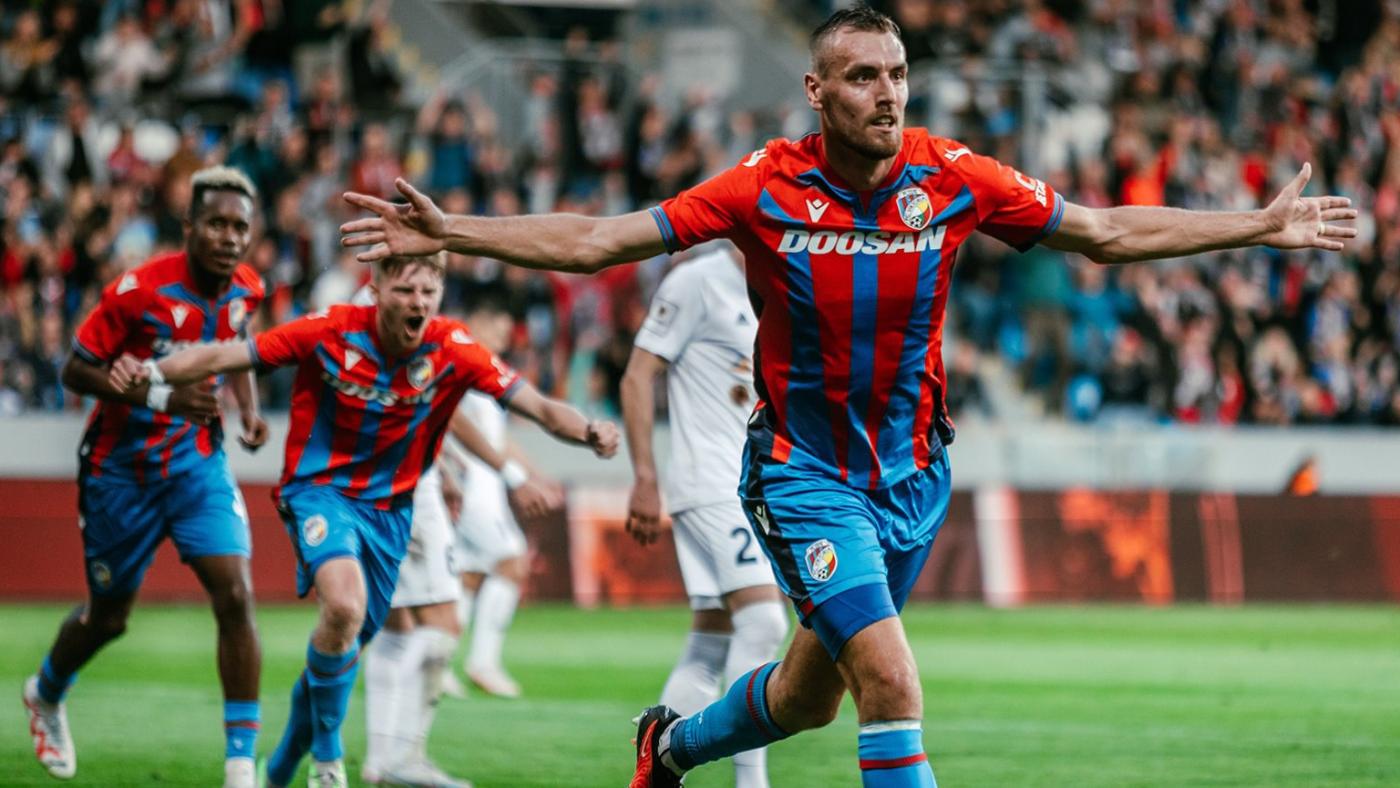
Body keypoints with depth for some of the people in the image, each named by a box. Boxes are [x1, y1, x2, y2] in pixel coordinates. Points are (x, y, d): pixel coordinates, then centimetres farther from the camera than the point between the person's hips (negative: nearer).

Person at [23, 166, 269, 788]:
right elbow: (76, 370, -18)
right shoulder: (141, 289, -23)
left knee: (235, 597, -16)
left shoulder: (245, 290, -6)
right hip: (122, 468, -3)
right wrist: (162, 396, -30)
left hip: (197, 461, 3)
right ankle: (46, 694, 48)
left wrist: (248, 410, -1)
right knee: (108, 615, 13)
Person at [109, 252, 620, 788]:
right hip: (321, 489, -4)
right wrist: (151, 373, -30)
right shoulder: (332, 332, -16)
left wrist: (589, 433, -35)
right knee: (345, 605, -30)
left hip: (390, 508, 4)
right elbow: (221, 358, -15)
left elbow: (537, 407, -15)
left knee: (347, 644, 11)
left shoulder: (452, 349, -11)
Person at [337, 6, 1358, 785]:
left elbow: (1107, 232, 1)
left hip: (912, 472, 4)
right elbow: (595, 241, -9)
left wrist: (1263, 226, -3)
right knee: (893, 685, -20)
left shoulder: (954, 178, -9)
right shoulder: (766, 188, -14)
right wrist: (450, 232, -18)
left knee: (810, 695, 18)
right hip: (803, 471, -4)